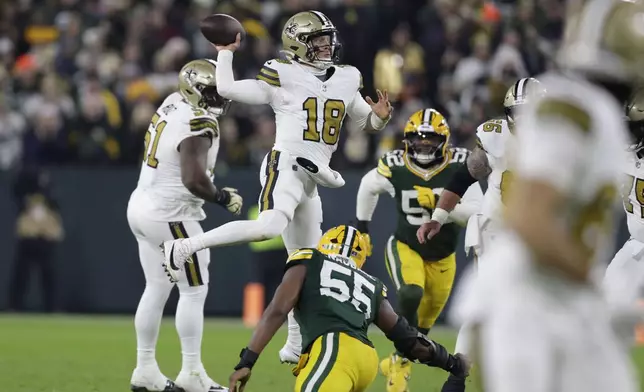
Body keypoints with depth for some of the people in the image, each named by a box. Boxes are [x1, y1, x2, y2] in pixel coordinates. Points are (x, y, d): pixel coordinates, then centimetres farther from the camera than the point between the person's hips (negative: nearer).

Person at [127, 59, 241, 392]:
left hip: (143, 207, 9)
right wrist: (223, 198, -12)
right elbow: (194, 180, -29)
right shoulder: (197, 126, -22)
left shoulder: (172, 105, 3)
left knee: (157, 289, 15)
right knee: (194, 290, 0)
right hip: (169, 216, -9)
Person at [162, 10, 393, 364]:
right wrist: (225, 53, -1)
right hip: (285, 164, -7)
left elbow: (367, 122, 26)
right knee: (269, 226, -36)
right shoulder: (284, 77, -4)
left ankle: (295, 346, 22)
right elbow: (227, 89, -7)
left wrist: (380, 116, 4)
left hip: (311, 179, 7)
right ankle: (184, 247, -30)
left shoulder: (345, 80, 14)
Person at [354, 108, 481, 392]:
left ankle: (398, 362, 42)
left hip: (442, 256, 2)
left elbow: (475, 212, -25)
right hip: (406, 247, -2)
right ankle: (402, 361, -12)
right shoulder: (395, 167, -18)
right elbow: (368, 187, 4)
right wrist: (361, 228, 11)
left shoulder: (459, 167, -20)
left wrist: (439, 203, -37)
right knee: (410, 296, -29)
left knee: (426, 318, 15)